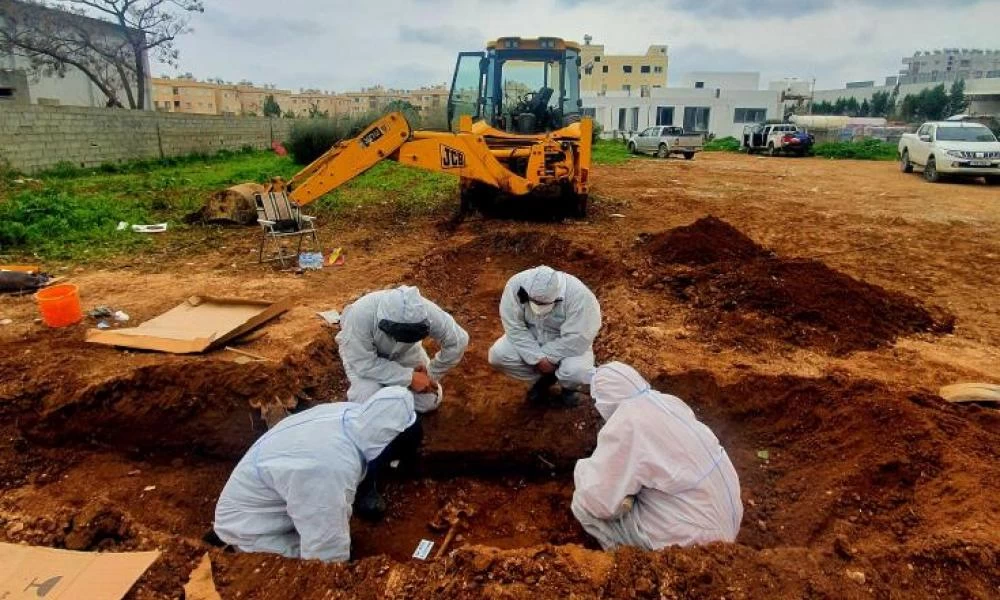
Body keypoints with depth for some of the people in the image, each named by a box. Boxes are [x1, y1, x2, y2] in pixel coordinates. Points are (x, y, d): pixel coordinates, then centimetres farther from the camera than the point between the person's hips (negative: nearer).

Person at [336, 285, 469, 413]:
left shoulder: (425, 311, -36)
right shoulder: (360, 314, -42)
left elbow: (458, 341, -20)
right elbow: (364, 364, -33)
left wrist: (431, 375, -15)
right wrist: (409, 378, -34)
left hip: (404, 351, 2)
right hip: (363, 353, -2)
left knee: (429, 402, -3)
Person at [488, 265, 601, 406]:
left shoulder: (579, 296, -33)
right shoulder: (516, 285, -26)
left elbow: (576, 339, -29)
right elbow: (515, 328, -21)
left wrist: (546, 357, -25)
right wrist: (537, 358, -27)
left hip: (567, 345, -3)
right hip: (530, 340, 3)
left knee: (576, 372, -32)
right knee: (497, 355, -19)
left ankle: (569, 387, 8)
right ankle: (545, 378, 6)